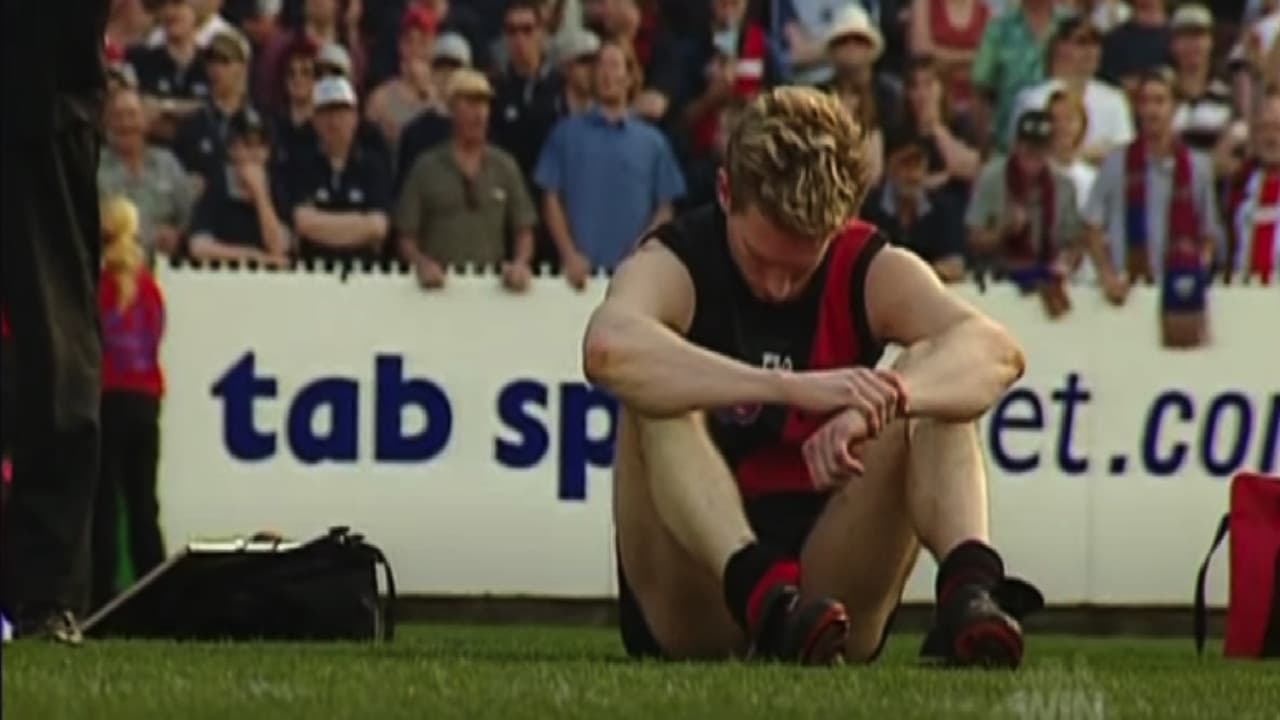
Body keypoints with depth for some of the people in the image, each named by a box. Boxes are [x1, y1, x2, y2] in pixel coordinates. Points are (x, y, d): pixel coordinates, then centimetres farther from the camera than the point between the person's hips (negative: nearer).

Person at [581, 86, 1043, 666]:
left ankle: (968, 586, -40)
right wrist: (796, 388, -45)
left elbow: (995, 352, -21)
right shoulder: (674, 266, -8)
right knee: (658, 399, -26)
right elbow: (608, 347, -35)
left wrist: (879, 404, -42)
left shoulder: (872, 274, 1)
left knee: (936, 385, -14)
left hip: (827, 585, 2)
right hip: (690, 613, -2)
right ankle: (763, 593, -49)